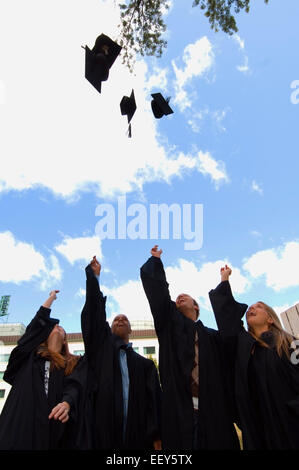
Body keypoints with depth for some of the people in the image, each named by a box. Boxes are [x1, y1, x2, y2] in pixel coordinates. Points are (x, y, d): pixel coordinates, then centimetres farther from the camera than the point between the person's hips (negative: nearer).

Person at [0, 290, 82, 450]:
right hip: (22, 419, 0)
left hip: (52, 423, 0)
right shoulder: (31, 353, 17)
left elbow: (72, 387, -1)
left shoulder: (71, 364, 15)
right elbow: (40, 322, 10)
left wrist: (66, 403, -24)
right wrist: (51, 298, 20)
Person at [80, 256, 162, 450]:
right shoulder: (102, 346, 12)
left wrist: (156, 436, -6)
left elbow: (154, 399, 7)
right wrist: (94, 276, -2)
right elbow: (95, 314, 2)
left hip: (136, 434, 1)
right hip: (103, 431, -1)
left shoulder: (145, 364, 15)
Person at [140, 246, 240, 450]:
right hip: (179, 410, -1)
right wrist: (155, 260, 9)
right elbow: (159, 294, 5)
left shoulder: (213, 336, 15)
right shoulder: (170, 325, 13)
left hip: (213, 412, 1)